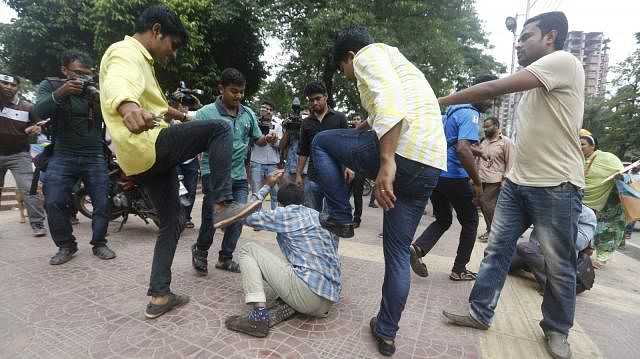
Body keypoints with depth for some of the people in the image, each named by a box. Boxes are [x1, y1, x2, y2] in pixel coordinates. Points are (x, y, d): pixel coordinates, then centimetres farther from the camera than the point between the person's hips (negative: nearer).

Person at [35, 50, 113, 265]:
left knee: (102, 203, -2)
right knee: (53, 203, -8)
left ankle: (99, 244, 13)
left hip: (95, 157, 0)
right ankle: (66, 245, 10)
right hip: (63, 156, 0)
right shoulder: (50, 85, 5)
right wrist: (59, 94, -29)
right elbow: (40, 111, -12)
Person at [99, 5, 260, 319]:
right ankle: (223, 204, -19)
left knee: (172, 223, 13)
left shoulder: (137, 58, 28)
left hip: (147, 158, 10)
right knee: (219, 129, -14)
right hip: (147, 147, -10)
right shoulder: (127, 52, -6)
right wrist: (128, 108, -54)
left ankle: (159, 296, 19)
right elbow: (118, 84, -31)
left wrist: (178, 114, 57)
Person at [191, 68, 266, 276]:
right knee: (213, 214, -11)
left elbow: (257, 139, 17)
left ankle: (225, 258, 24)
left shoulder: (248, 114, 8)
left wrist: (267, 139, -4)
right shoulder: (206, 113, -5)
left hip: (239, 175, 5)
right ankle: (200, 251, 19)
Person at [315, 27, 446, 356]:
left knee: (321, 142, 13)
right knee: (398, 253, 17)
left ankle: (340, 218, 16)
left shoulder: (369, 53, 6)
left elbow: (389, 101, -16)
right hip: (431, 167, 10)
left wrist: (386, 162, -23)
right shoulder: (397, 61, 35)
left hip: (400, 153, -9)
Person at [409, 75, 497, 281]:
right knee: (470, 221, 12)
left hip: (435, 173, 8)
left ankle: (417, 248, -5)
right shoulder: (471, 114, -12)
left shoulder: (453, 109, 17)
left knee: (443, 220, 18)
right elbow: (463, 149, -25)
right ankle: (459, 270, 19)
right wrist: (478, 183, -19)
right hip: (453, 177, -8)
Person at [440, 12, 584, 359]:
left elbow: (495, 88, -20)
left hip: (556, 187, -8)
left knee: (559, 265, 8)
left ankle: (556, 329, 28)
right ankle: (480, 312, 18)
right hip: (517, 183, 8)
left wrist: (440, 102, -13)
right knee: (496, 250, 7)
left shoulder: (563, 61, -10)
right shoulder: (535, 83, 17)